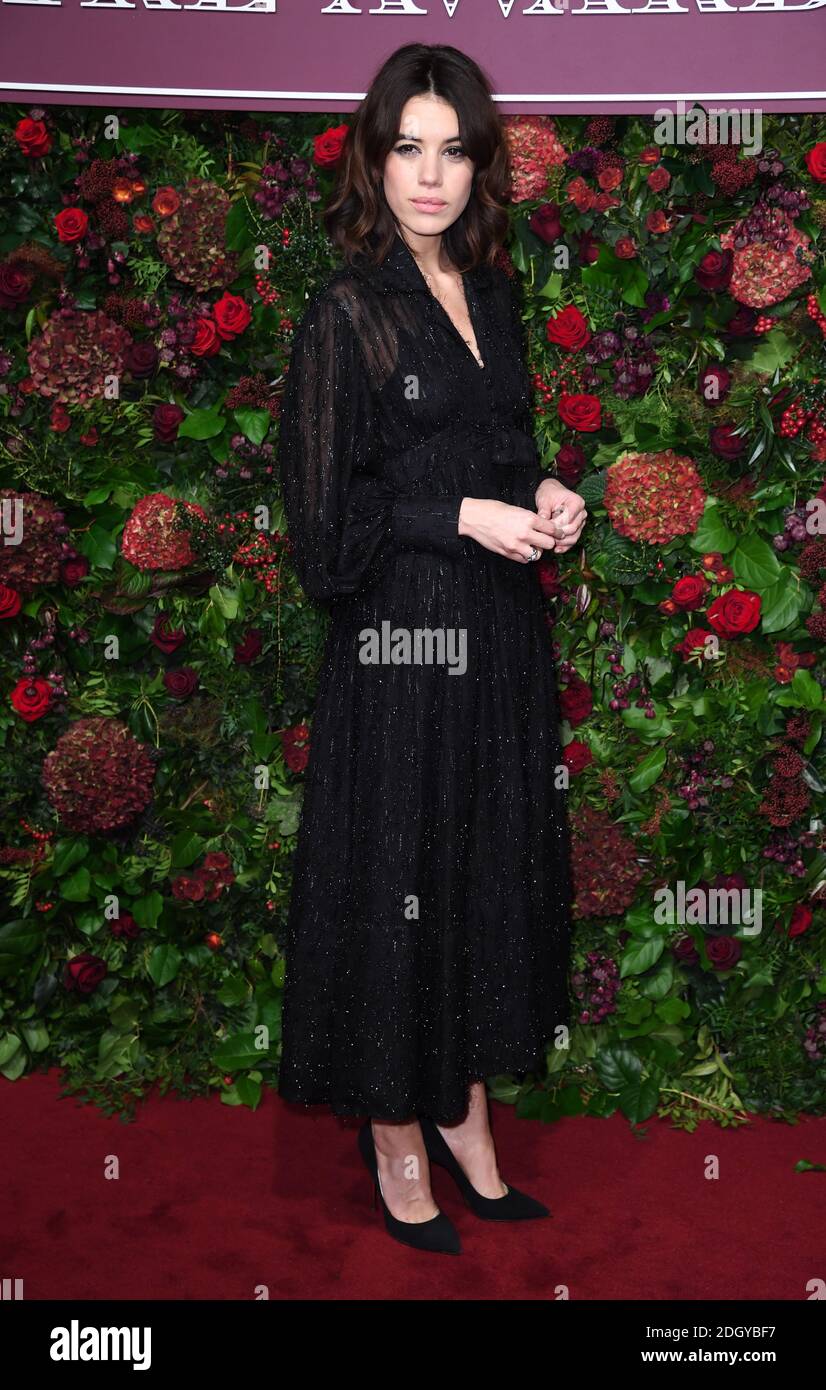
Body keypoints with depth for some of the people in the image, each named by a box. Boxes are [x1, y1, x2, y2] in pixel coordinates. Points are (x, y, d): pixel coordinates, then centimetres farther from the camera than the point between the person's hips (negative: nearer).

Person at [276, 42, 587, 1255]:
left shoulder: (489, 297, 12)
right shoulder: (348, 313, -8)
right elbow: (326, 511, -10)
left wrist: (543, 496, 0)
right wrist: (460, 516, -17)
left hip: (498, 633, 7)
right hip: (401, 643, -7)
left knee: (492, 868, 14)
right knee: (396, 880, 4)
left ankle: (465, 1108, 32)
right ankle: (398, 1140, 23)